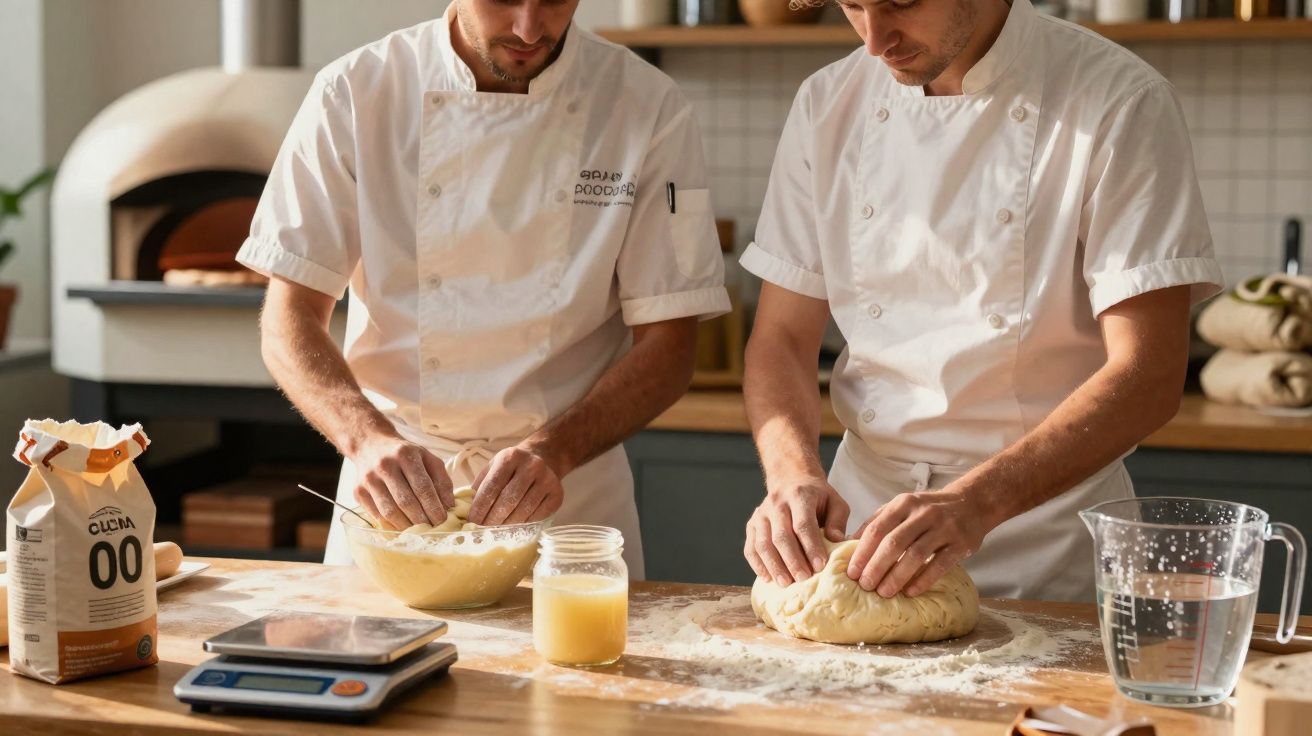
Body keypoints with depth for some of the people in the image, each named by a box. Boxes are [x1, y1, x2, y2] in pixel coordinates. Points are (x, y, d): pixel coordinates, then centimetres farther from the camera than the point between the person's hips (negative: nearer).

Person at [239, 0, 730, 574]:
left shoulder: (649, 110, -8)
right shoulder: (353, 95, -7)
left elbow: (667, 349, -7)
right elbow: (288, 320, -8)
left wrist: (553, 451, -24)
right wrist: (370, 440, -26)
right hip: (396, 484, 0)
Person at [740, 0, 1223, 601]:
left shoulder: (1119, 104, -11)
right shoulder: (828, 105, 3)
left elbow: (1149, 377, -18)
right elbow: (782, 337, 4)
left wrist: (978, 502, -30)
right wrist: (793, 473, -15)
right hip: (861, 514, 3)